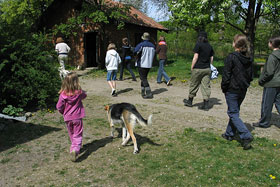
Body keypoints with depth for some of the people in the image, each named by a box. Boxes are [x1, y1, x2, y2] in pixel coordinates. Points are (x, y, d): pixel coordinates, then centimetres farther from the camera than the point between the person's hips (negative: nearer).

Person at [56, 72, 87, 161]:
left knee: (71, 134, 22)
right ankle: (75, 149, -17)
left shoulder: (63, 94, -13)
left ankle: (74, 148, 35)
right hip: (77, 117, -2)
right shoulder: (79, 92, -13)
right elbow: (84, 95, 11)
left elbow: (59, 106, -6)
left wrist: (64, 113, 12)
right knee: (78, 135, 4)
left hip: (67, 118, 2)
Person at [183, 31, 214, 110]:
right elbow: (211, 58, 11)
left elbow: (196, 57, -12)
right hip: (207, 69, 5)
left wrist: (192, 67, -6)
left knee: (194, 85, 9)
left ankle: (190, 101, 23)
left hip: (198, 68, -5)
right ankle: (206, 104, 4)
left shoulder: (198, 45, -8)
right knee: (206, 86, 5)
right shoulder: (210, 46, 10)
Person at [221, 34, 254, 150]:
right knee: (235, 111, 18)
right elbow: (250, 76, 11)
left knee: (233, 114, 0)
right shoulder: (249, 59, 6)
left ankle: (246, 136, -10)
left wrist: (224, 88, -4)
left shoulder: (231, 57, -16)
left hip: (232, 90, -7)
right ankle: (230, 134, 28)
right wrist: (245, 85, 19)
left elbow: (226, 75, -15)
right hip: (243, 90, 7)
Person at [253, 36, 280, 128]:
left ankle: (264, 123, 19)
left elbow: (269, 72, -20)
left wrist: (261, 80, -6)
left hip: (271, 84, -8)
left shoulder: (272, 56, -17)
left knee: (266, 104, 6)